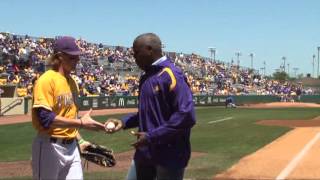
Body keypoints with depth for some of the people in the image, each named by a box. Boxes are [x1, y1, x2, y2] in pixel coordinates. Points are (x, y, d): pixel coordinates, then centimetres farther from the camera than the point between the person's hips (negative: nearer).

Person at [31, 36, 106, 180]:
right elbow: (45, 118, -23)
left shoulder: (72, 82, 11)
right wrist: (81, 123, -24)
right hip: (50, 147, -7)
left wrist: (79, 140, 12)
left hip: (72, 146, 8)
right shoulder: (46, 80, -15)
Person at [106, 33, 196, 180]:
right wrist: (124, 122, 7)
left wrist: (151, 137, -22)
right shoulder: (146, 77, 11)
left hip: (169, 155, -8)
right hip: (145, 151, 9)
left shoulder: (171, 75, -17)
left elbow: (186, 116, -25)